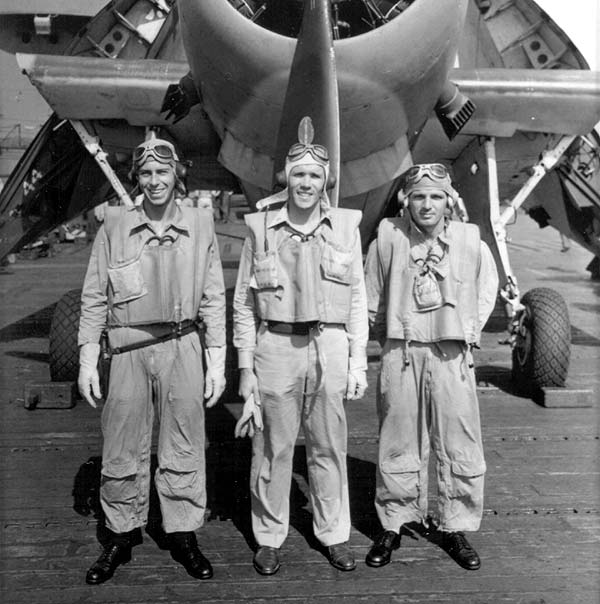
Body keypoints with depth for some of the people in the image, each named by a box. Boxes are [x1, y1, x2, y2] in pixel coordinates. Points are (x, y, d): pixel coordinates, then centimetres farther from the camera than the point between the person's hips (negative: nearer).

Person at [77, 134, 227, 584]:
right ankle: (121, 536, 26)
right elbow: (94, 296, 5)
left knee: (183, 449, 8)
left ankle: (184, 534, 24)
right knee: (122, 450, 7)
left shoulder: (200, 223, 4)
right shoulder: (115, 224, 3)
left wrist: (217, 361, 2)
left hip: (184, 347, 0)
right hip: (129, 349, 0)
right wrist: (87, 359, 1)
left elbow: (213, 298, 5)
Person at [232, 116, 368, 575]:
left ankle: (334, 534, 29)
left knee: (329, 447, 12)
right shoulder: (261, 227, 1)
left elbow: (358, 300, 8)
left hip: (330, 348, 1)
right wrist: (246, 368, 0)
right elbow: (243, 303, 3)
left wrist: (358, 362, 3)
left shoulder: (345, 226, 5)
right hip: (276, 348, -1)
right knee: (273, 450, 7)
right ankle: (269, 538, 25)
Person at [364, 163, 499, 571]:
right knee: (398, 442, 8)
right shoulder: (388, 238, -3)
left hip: (452, 354, 1)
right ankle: (393, 525, 23)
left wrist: (470, 331, 9)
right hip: (400, 355, 0)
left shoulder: (470, 240, -1)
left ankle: (456, 528, 23)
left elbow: (487, 287, 15)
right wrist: (389, 338, 8)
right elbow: (372, 297, 8)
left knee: (459, 444, 5)